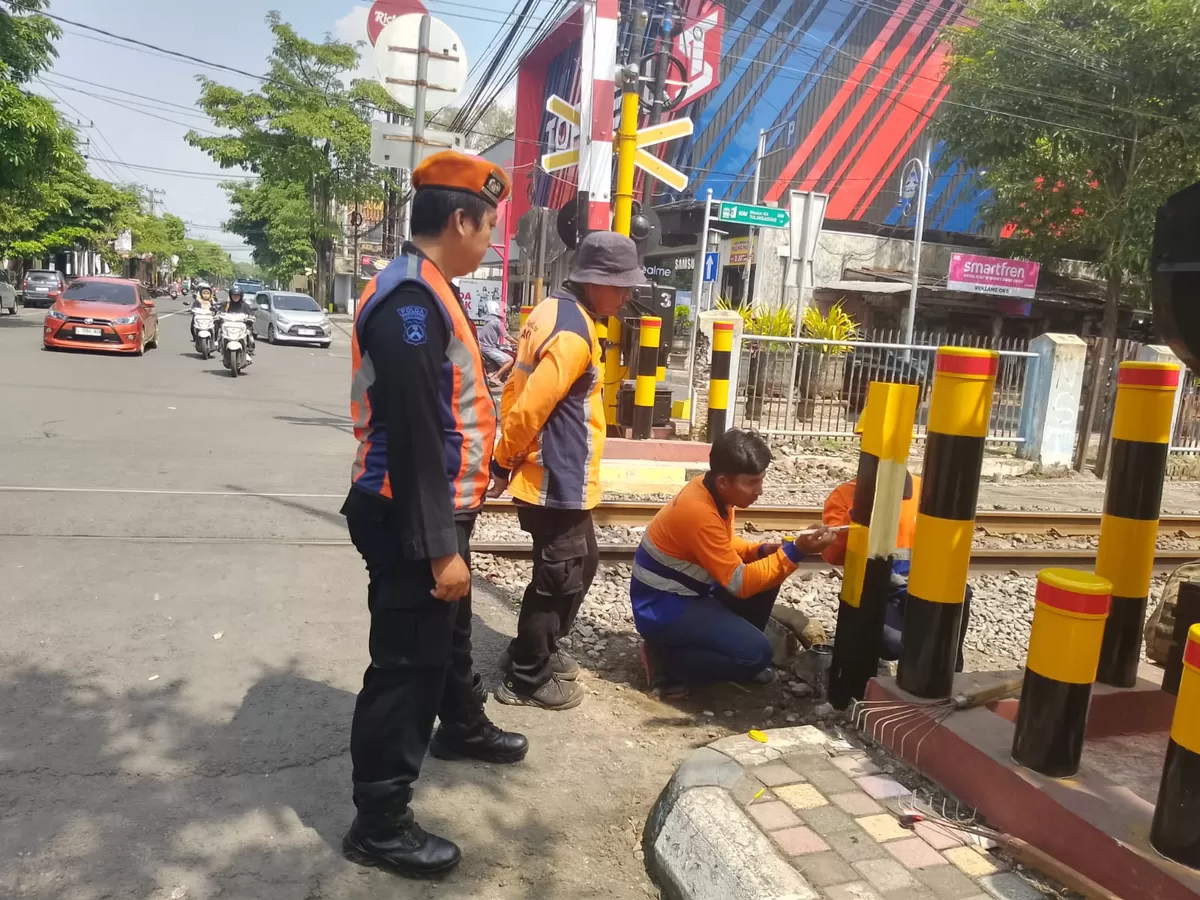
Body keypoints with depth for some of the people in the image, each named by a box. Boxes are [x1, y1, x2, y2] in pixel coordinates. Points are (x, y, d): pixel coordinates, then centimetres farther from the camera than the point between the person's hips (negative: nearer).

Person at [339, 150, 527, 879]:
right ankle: (380, 823, 19)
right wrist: (439, 545, -24)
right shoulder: (410, 301, -22)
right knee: (407, 664, 2)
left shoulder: (430, 292, 11)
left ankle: (462, 729, 52)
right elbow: (413, 436, -26)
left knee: (451, 633, 28)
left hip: (439, 510, 10)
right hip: (411, 521, -10)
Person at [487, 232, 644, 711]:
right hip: (558, 481, -10)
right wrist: (505, 464, -9)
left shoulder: (554, 309, 10)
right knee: (559, 579, 4)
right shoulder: (573, 334, -23)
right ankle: (526, 678, 21)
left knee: (580, 564, 22)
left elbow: (517, 391, 15)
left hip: (553, 476, 10)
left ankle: (536, 650, 37)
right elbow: (528, 410, -25)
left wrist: (507, 457, 17)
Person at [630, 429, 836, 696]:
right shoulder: (699, 512, -30)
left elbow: (726, 545, 14)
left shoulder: (713, 491, -3)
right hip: (663, 607, -9)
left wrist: (762, 551, -5)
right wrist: (794, 552, -25)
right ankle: (665, 659, -5)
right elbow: (740, 583, -25)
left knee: (767, 578, 2)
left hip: (688, 593, 9)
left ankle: (738, 647, 14)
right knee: (756, 652, -19)